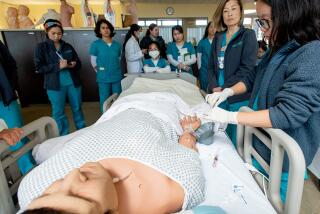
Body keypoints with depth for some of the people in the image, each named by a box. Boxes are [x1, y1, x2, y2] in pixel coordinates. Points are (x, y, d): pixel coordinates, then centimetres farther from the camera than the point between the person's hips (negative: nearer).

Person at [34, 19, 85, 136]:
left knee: (77, 108, 13)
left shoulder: (68, 46, 7)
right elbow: (39, 68, -7)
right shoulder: (41, 47, -1)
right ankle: (64, 135, 23)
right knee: (59, 112, 7)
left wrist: (73, 64, -13)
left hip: (73, 82, 3)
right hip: (55, 85, -2)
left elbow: (79, 63, 10)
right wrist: (57, 66, -20)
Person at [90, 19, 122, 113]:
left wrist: (116, 70, 11)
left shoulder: (117, 45, 4)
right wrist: (100, 72, 3)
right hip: (103, 78, -3)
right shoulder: (95, 44, -4)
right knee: (105, 101, 5)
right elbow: (93, 62, 2)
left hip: (117, 77, 3)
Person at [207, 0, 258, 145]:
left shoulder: (248, 35, -2)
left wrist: (224, 89, -17)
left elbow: (247, 69, -12)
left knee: (235, 140, 6)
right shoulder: (218, 37, 12)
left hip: (239, 97, -4)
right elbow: (211, 65, 9)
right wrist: (214, 87, -8)